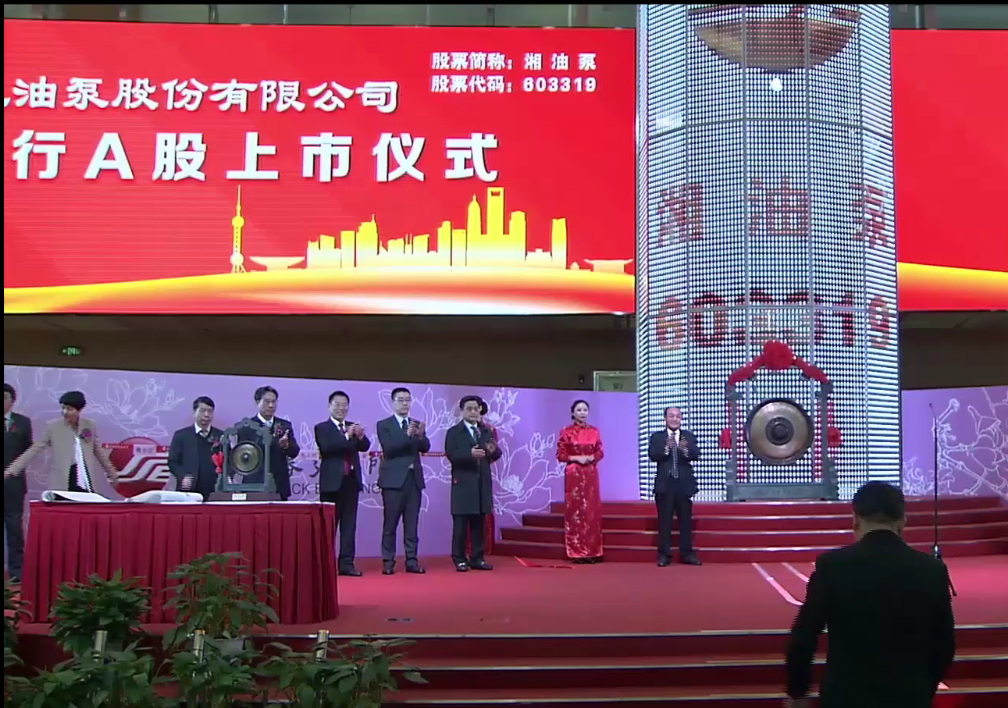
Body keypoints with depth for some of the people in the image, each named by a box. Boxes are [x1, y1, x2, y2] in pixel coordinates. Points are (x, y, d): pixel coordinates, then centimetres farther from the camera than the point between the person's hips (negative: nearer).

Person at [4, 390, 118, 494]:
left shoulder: (90, 426, 7)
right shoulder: (52, 426, 0)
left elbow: (99, 451, 19)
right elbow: (33, 450, 0)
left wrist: (112, 474, 24)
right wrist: (10, 471, -7)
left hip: (85, 484, 2)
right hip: (62, 485, -2)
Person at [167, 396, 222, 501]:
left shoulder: (221, 436, 12)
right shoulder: (181, 435, 9)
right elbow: (172, 461, 7)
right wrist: (183, 476, -10)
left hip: (214, 493, 1)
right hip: (188, 493, -1)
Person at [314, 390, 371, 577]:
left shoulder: (353, 427, 14)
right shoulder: (322, 428, 0)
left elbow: (365, 447, 0)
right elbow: (326, 448, -18)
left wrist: (360, 436, -21)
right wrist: (347, 436, -24)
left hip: (351, 481, 5)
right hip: (332, 482, -5)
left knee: (349, 524, 5)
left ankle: (346, 563, 8)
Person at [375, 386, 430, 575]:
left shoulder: (417, 424, 13)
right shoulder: (383, 425, 1)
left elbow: (425, 448, -1)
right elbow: (388, 448, -13)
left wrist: (421, 435, -21)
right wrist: (407, 435, -24)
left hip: (414, 478, 4)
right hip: (393, 479, -4)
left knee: (412, 523, 5)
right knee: (390, 523, -2)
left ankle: (411, 561, 8)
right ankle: (388, 562, 3)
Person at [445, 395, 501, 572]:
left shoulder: (486, 431, 15)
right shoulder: (454, 432, 0)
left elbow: (495, 455, 7)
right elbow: (451, 455, -14)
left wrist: (493, 451, -16)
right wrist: (470, 453, -28)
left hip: (482, 482, 5)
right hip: (463, 483, -5)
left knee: (479, 524, 7)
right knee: (460, 524, -2)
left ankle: (477, 558, 13)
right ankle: (459, 559, 3)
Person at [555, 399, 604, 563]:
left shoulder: (594, 431, 8)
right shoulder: (566, 432, -1)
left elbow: (600, 452, 9)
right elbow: (560, 454, -2)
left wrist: (590, 458, -10)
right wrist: (576, 458, -14)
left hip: (591, 474, 3)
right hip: (573, 474, -3)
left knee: (591, 510, 2)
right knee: (574, 509, -2)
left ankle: (592, 551, 7)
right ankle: (577, 552, 2)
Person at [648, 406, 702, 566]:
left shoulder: (689, 437, 8)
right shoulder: (657, 437, 4)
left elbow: (696, 455, -7)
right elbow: (652, 455, -11)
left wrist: (685, 449, -28)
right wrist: (666, 447, -28)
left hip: (684, 484, 2)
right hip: (665, 484, -2)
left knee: (686, 521, 6)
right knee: (664, 521, 2)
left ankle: (687, 554, 13)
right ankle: (664, 554, 6)